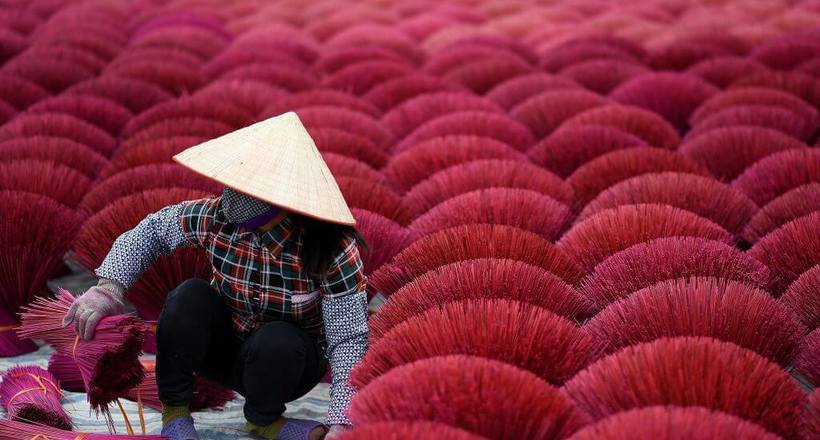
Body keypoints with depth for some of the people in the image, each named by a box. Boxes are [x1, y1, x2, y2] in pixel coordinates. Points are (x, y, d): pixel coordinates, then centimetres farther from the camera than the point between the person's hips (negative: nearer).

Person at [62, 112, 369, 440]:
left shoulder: (332, 251, -30)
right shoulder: (215, 218, -21)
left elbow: (349, 340, -28)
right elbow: (151, 231, -4)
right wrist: (109, 288, -20)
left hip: (287, 360, -2)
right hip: (223, 348, 2)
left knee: (278, 340, -36)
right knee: (190, 296, -27)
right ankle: (174, 411, -7)